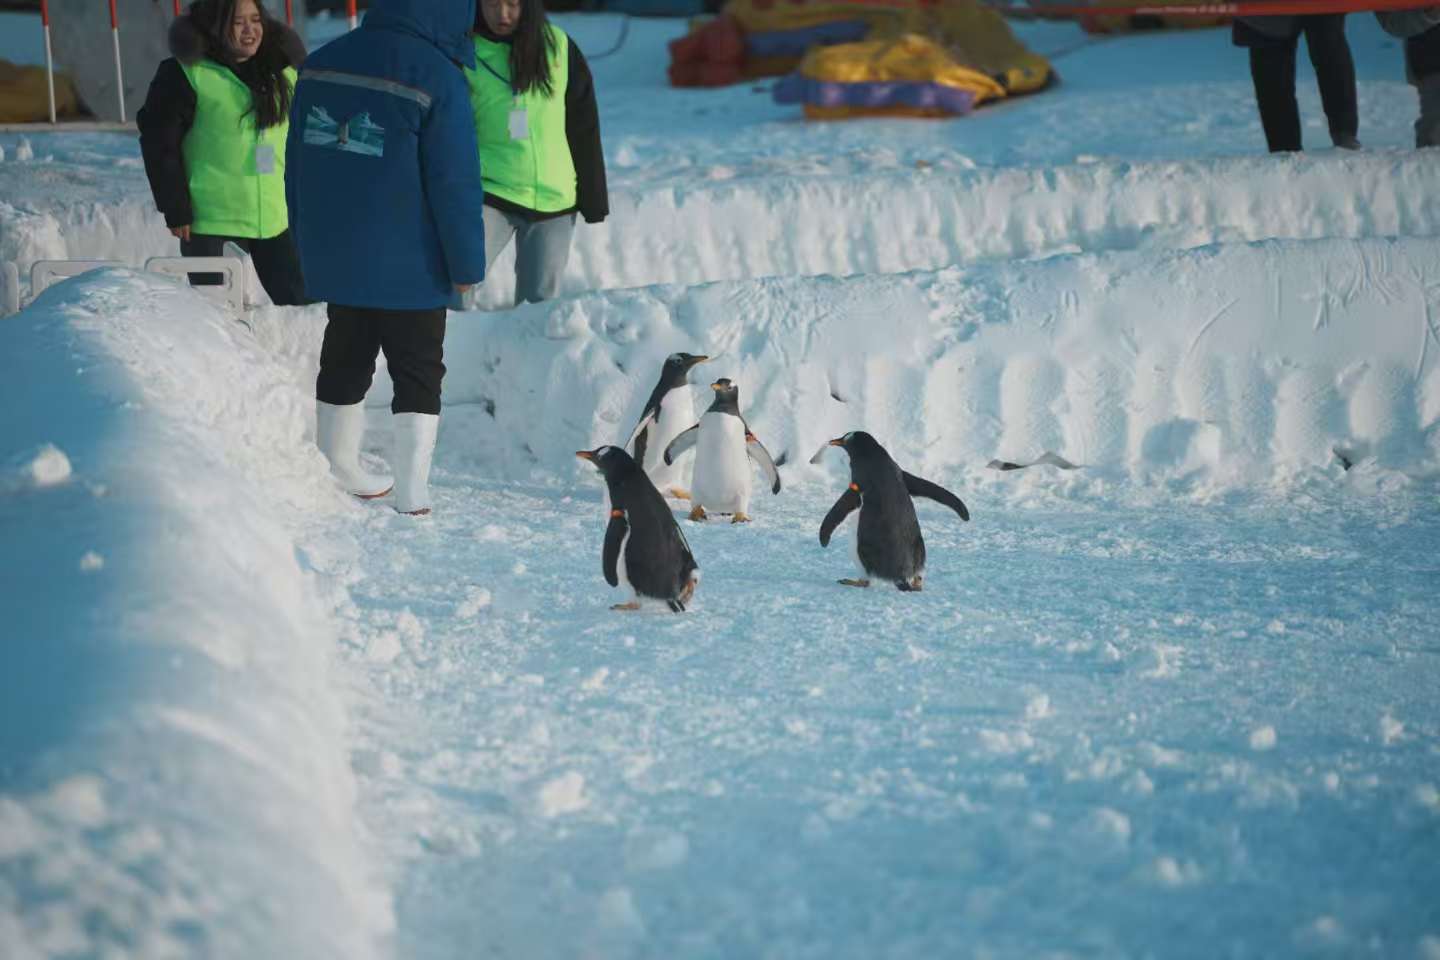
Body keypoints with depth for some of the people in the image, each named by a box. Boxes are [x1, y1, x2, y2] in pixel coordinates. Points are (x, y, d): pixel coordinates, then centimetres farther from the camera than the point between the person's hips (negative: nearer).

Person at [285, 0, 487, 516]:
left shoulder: (320, 65, 4)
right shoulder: (436, 77, -16)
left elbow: (297, 164, 13)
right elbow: (456, 184, -15)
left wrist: (308, 241, 23)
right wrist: (466, 264, -6)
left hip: (331, 259, 6)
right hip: (408, 268, -6)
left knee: (344, 364, 20)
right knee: (418, 373, 5)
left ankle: (339, 472, 29)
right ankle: (412, 494, 0)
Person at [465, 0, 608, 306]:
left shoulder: (560, 48, 1)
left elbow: (584, 129, 5)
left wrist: (593, 199, 4)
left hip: (554, 199, 2)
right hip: (488, 192, -2)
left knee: (539, 301, 9)